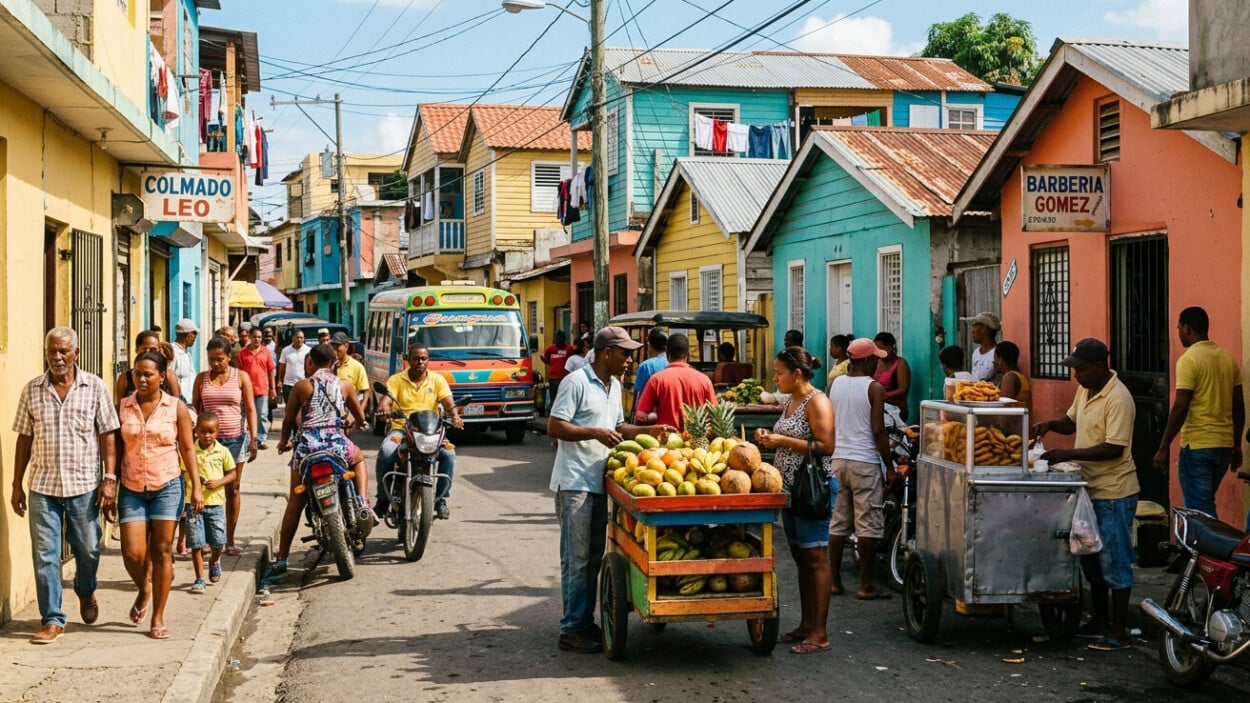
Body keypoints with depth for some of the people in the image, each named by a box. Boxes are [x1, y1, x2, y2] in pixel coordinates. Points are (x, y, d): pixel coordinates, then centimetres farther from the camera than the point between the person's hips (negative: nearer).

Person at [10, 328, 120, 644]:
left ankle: (86, 592, 40)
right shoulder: (31, 390, 4)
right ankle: (52, 620, 8)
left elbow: (108, 435, -2)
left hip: (84, 486, -1)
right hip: (42, 487, 1)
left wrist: (110, 479, -9)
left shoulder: (95, 387, -2)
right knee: (44, 555, 0)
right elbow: (24, 439, 8)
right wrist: (17, 485, 7)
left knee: (88, 550, 10)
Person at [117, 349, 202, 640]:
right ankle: (144, 590, 28)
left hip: (167, 487, -1)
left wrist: (196, 486, -5)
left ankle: (157, 618, 11)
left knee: (161, 552, 1)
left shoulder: (176, 408, 0)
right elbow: (116, 448, 9)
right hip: (132, 488, 1)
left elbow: (187, 448, 2)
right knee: (132, 552, -6)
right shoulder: (123, 407, 4)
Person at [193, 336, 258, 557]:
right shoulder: (202, 378, 6)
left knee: (233, 489, 6)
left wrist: (253, 439, -5)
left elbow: (250, 409, 1)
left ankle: (229, 539, 14)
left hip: (235, 438, 0)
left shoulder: (241, 377, 2)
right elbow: (195, 410, 9)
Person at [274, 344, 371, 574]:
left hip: (307, 445, 0)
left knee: (295, 503, 10)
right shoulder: (345, 386, 8)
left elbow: (288, 421, 7)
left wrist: (284, 441, 27)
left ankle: (281, 559, 10)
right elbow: (360, 418, 17)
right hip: (336, 444, 1)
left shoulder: (301, 386, 3)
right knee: (359, 458, 35)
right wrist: (354, 423, 41)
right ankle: (363, 505, 15)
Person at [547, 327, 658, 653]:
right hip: (575, 482, -9)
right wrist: (596, 433, -20)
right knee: (576, 559, -5)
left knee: (594, 557, 12)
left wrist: (649, 430, 12)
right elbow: (554, 427, -15)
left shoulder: (615, 386, 15)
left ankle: (586, 622, 21)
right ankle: (571, 630, 1)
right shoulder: (577, 382, -12)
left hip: (599, 481, 9)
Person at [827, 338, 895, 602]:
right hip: (865, 462, -6)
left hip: (838, 459, 6)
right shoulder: (874, 388, -9)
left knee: (838, 523, 11)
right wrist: (890, 467, -5)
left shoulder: (834, 385, 7)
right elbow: (878, 431, -12)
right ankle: (866, 585, 2)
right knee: (868, 525, 0)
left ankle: (834, 581, 15)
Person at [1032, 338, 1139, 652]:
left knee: (1114, 562, -2)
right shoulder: (1086, 390, 8)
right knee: (1092, 560, 16)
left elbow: (1114, 448, -25)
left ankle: (1119, 632, 5)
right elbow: (1071, 422, 22)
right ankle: (1100, 622, 28)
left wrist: (1068, 455, -28)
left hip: (1114, 493, -9)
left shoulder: (1118, 398, -20)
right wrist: (1050, 424, 1)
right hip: (1090, 488, 9)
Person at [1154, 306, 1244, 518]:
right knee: (1205, 504, 20)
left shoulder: (1188, 360, -12)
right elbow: (1239, 407, 13)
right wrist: (1237, 446, 20)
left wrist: (1164, 447, -12)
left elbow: (1180, 408, -17)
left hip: (1197, 446, -7)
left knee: (1199, 510, -2)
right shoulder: (1228, 358, 9)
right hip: (1225, 445, 8)